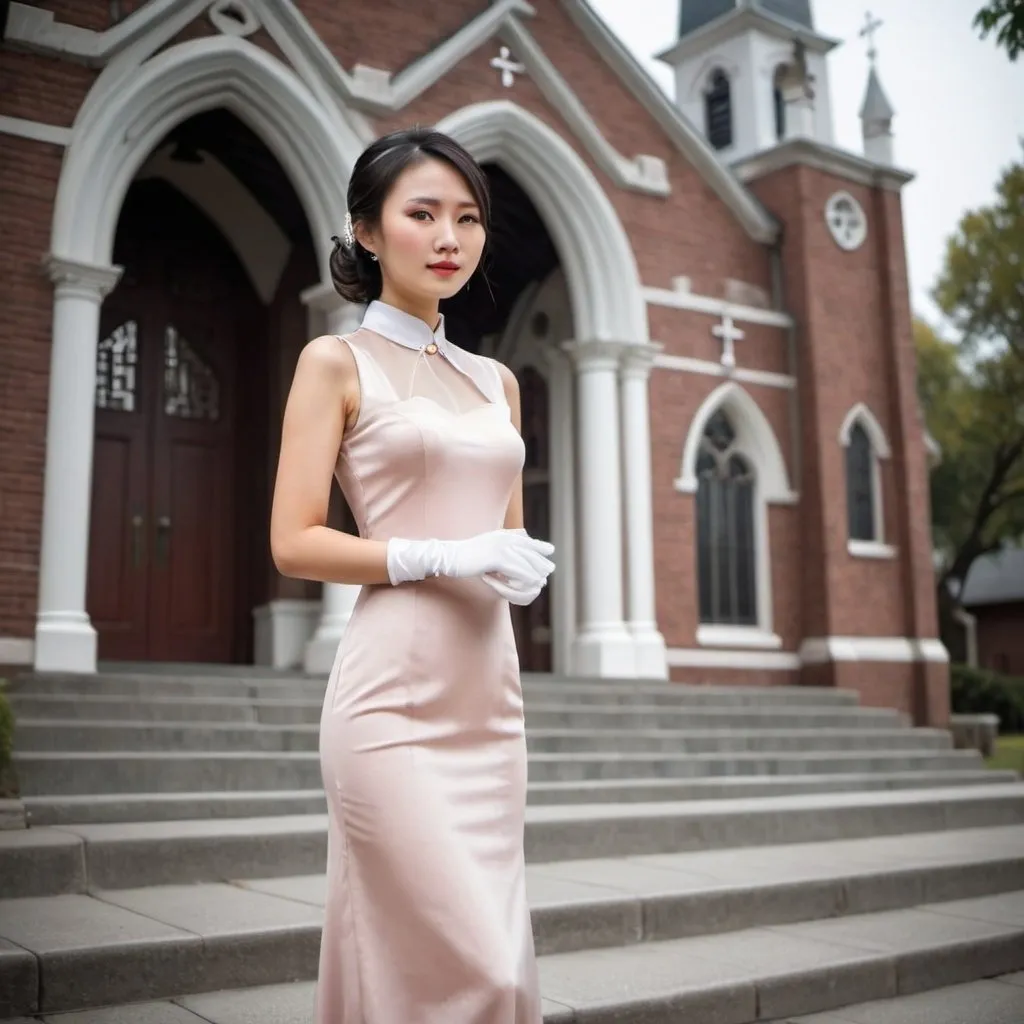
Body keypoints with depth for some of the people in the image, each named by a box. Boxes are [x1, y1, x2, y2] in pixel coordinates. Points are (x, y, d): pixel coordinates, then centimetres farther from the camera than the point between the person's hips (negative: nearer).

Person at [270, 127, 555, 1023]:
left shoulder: (495, 379, 16)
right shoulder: (336, 362, -1)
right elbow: (294, 542, -7)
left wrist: (524, 564, -2)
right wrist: (442, 557, -17)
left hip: (491, 688, 6)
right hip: (395, 692, -6)